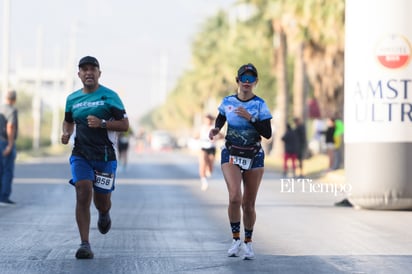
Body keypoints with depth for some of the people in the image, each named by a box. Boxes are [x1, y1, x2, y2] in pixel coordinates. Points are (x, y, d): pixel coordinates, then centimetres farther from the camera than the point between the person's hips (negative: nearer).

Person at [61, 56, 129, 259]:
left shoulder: (109, 96, -1)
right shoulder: (72, 99, 9)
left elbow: (124, 125, -2)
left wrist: (102, 123, -18)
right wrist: (66, 134, 4)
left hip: (105, 155, -1)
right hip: (81, 154, 2)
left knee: (101, 201, 5)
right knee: (83, 193, -17)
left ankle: (104, 215, 46)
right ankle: (85, 244, -16)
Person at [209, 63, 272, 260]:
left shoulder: (260, 105, -5)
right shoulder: (227, 102, 1)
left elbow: (267, 133, -10)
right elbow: (220, 119, 20)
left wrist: (250, 118, -20)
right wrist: (216, 129, -1)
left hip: (254, 157, 0)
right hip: (231, 155, 0)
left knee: (248, 204, 5)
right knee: (234, 198, -20)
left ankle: (248, 242, 23)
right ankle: (236, 239, -3)